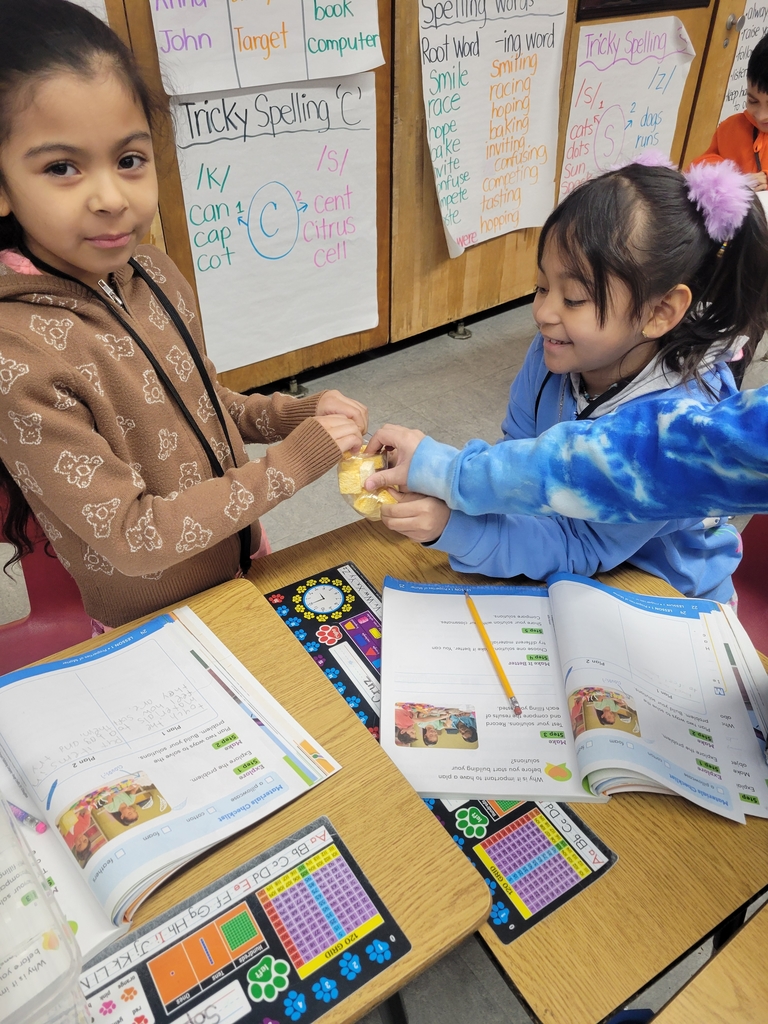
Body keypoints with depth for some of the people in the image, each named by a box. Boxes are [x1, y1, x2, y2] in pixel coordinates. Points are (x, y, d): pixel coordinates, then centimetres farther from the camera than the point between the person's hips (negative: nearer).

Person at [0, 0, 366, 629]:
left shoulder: (151, 272, -8)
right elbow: (129, 537, -25)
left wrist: (297, 413, -10)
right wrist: (295, 461, -25)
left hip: (242, 573, 6)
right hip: (155, 629, -6)